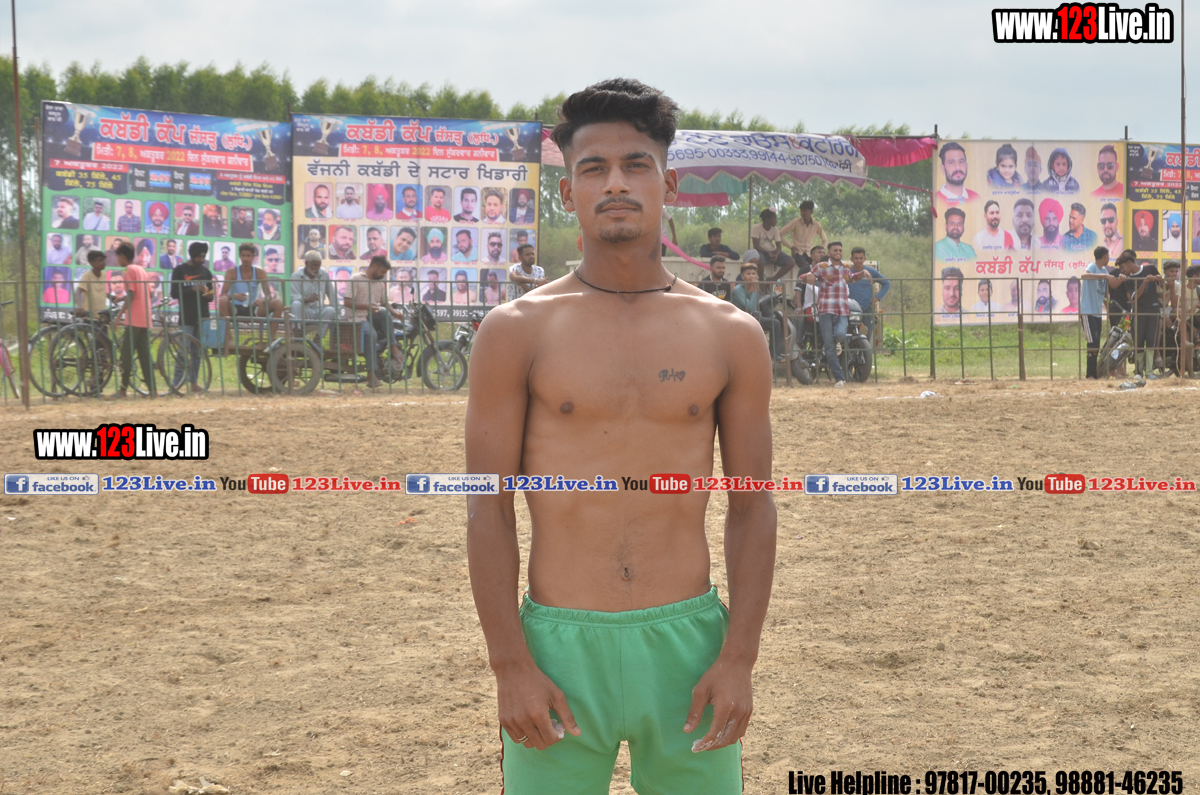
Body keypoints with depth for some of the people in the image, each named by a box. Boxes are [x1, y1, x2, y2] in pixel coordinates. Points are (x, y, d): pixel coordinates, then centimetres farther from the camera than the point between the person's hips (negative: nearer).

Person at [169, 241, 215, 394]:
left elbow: (210, 294, 19)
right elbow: (174, 293, -6)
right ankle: (176, 384, -9)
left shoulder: (206, 272, 15)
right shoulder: (180, 271, 1)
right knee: (183, 351, -10)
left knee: (198, 351, 5)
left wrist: (209, 295, -5)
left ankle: (194, 383, 8)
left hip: (202, 316, 4)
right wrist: (193, 289, -17)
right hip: (186, 317, -4)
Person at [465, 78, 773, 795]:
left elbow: (753, 506, 6)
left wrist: (739, 660, -4)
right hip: (560, 650, -1)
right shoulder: (516, 332, 1)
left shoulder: (731, 336, 5)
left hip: (689, 644, 1)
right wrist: (510, 667, -8)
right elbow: (489, 508, -1)